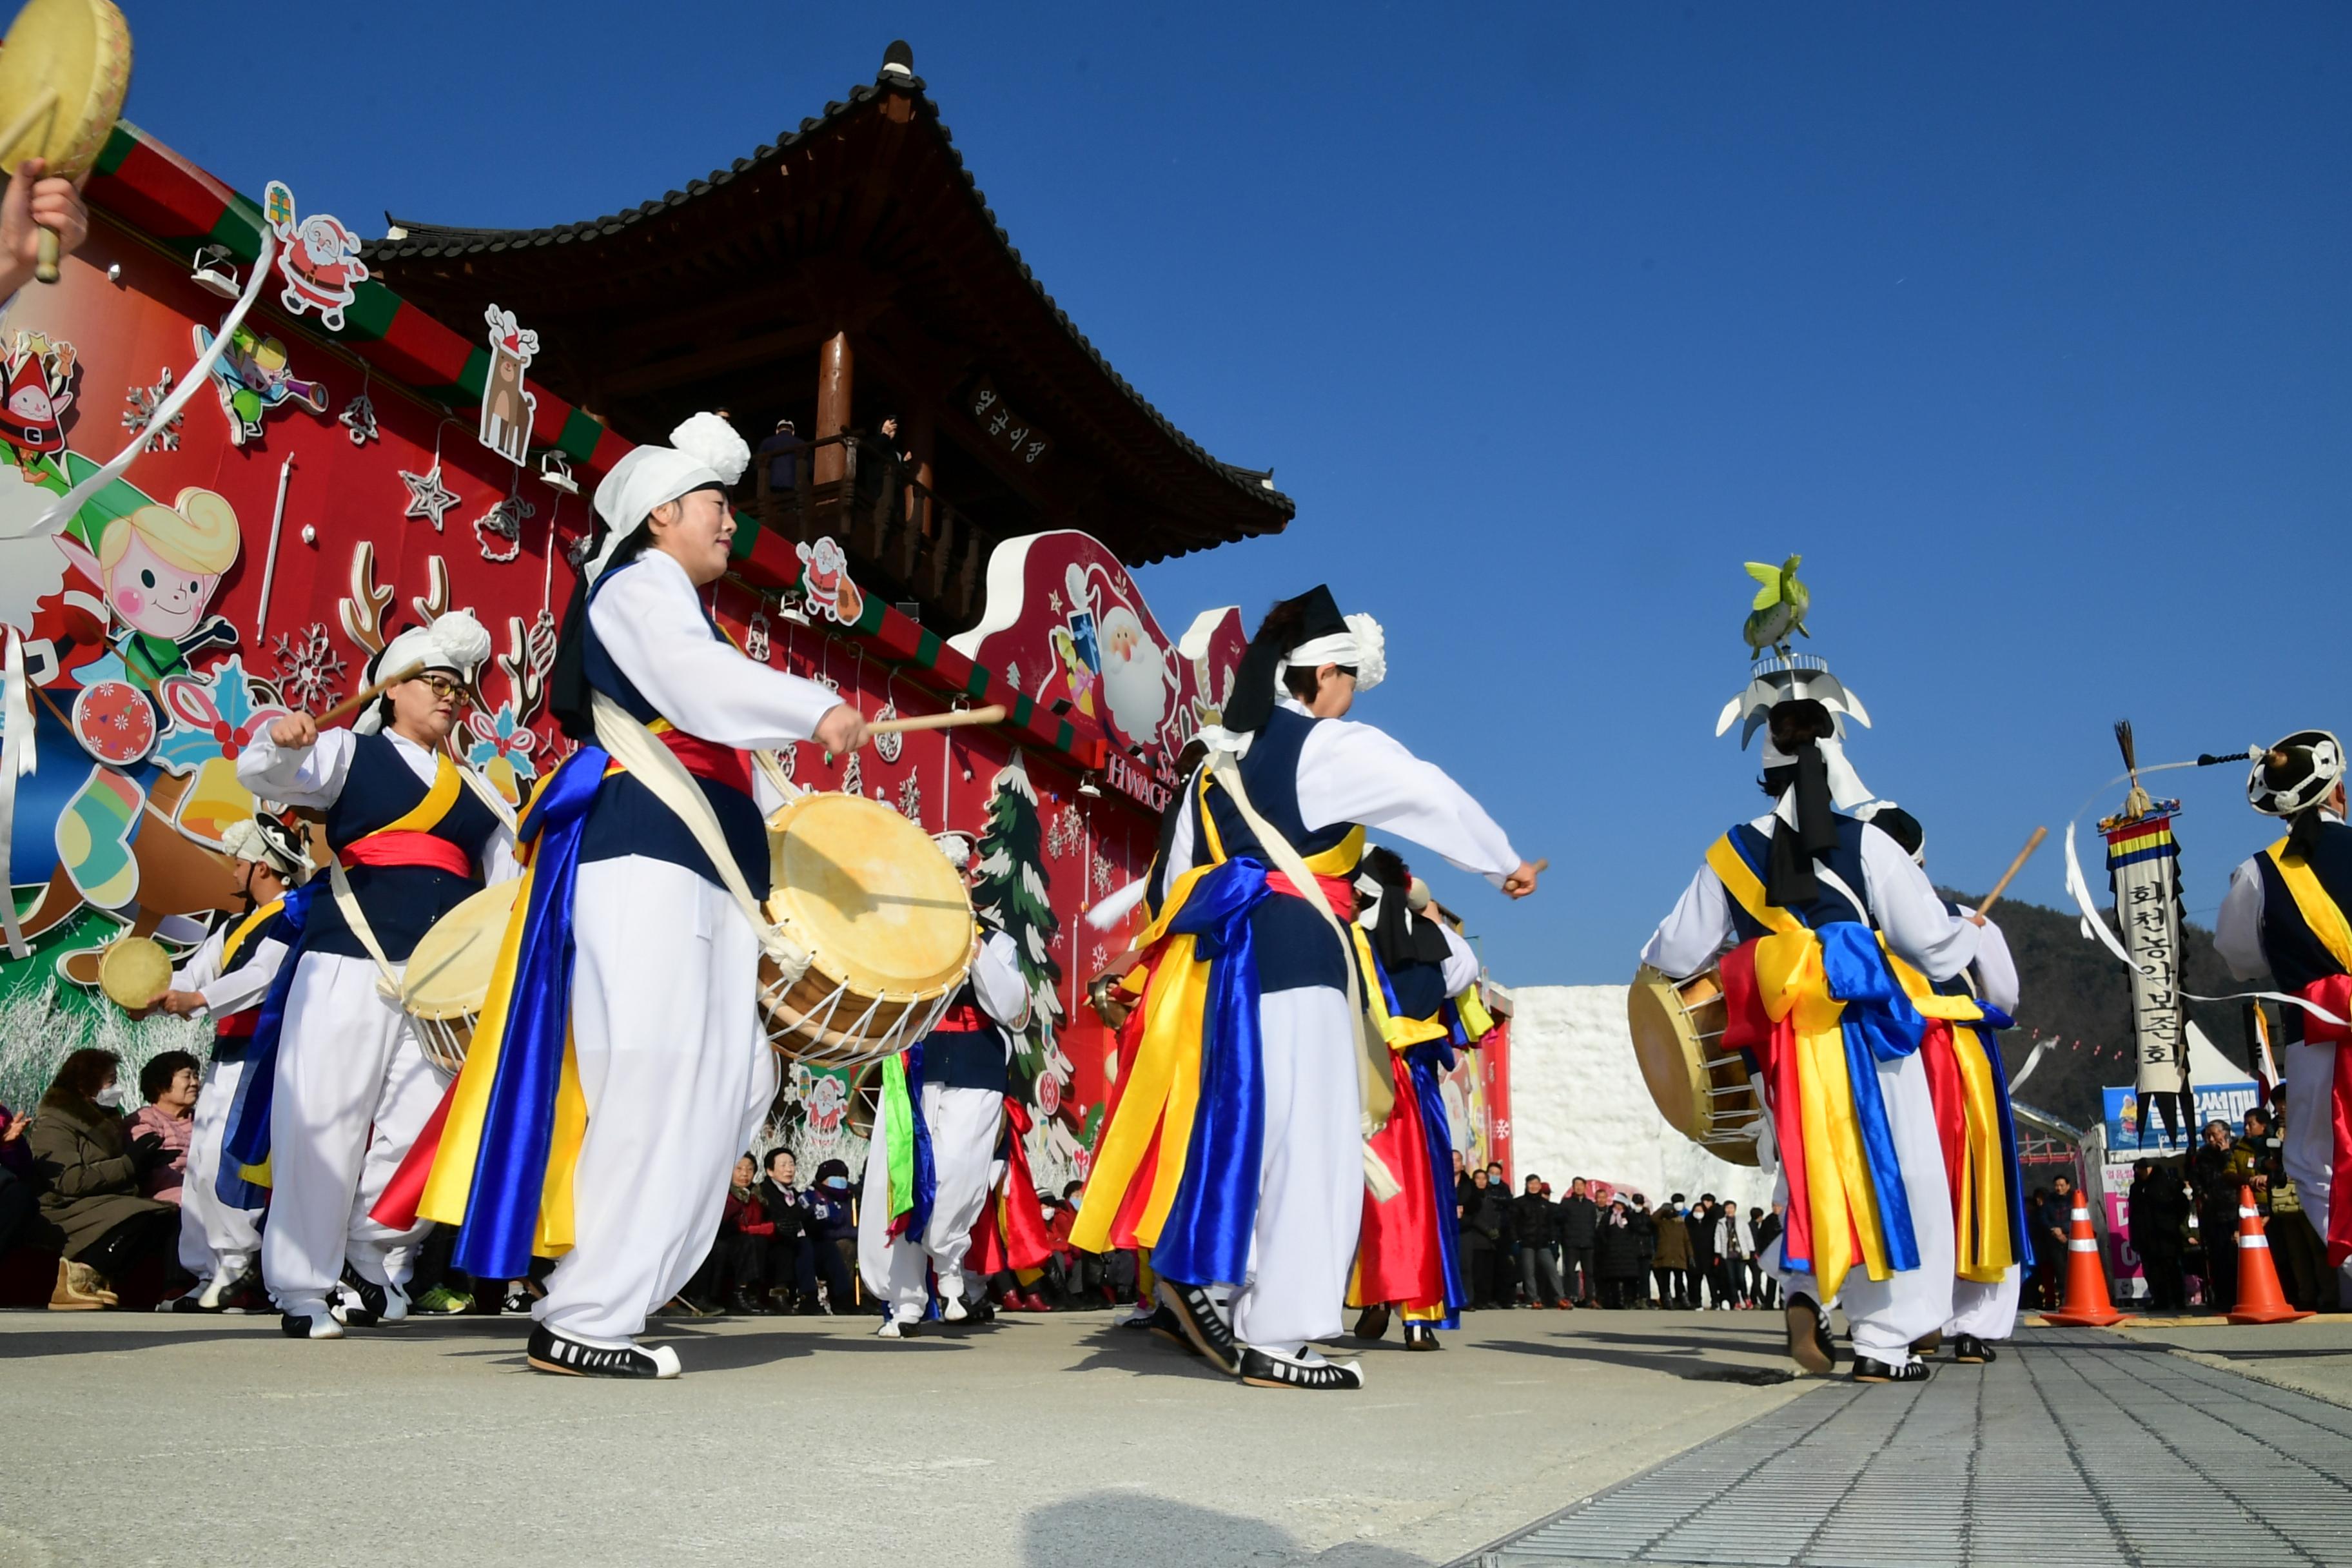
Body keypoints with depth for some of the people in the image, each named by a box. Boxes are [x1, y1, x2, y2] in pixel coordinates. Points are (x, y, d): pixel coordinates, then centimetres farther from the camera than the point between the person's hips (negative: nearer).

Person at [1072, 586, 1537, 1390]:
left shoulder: (1222, 757, 18)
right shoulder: (1332, 746, -6)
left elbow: (1178, 874, 19)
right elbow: (1432, 794, -9)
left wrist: (1199, 952, 23)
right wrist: (1507, 865, 5)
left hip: (1219, 958, 8)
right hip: (1293, 958, -8)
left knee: (1238, 1133, 15)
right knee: (1304, 1146, -4)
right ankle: (1273, 1338, -1)